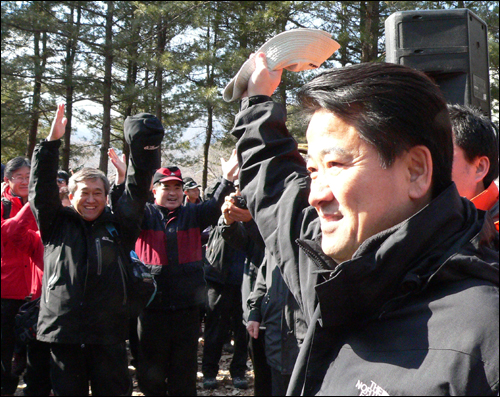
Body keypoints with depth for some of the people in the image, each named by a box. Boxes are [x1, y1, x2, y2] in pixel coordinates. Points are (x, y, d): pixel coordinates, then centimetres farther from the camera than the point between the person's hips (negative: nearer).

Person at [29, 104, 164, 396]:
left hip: (108, 335, 0)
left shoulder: (119, 225, 10)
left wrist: (142, 152, -15)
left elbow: (137, 191, 1)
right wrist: (52, 142, -8)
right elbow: (42, 188, 1)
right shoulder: (57, 224, 10)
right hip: (63, 333, 0)